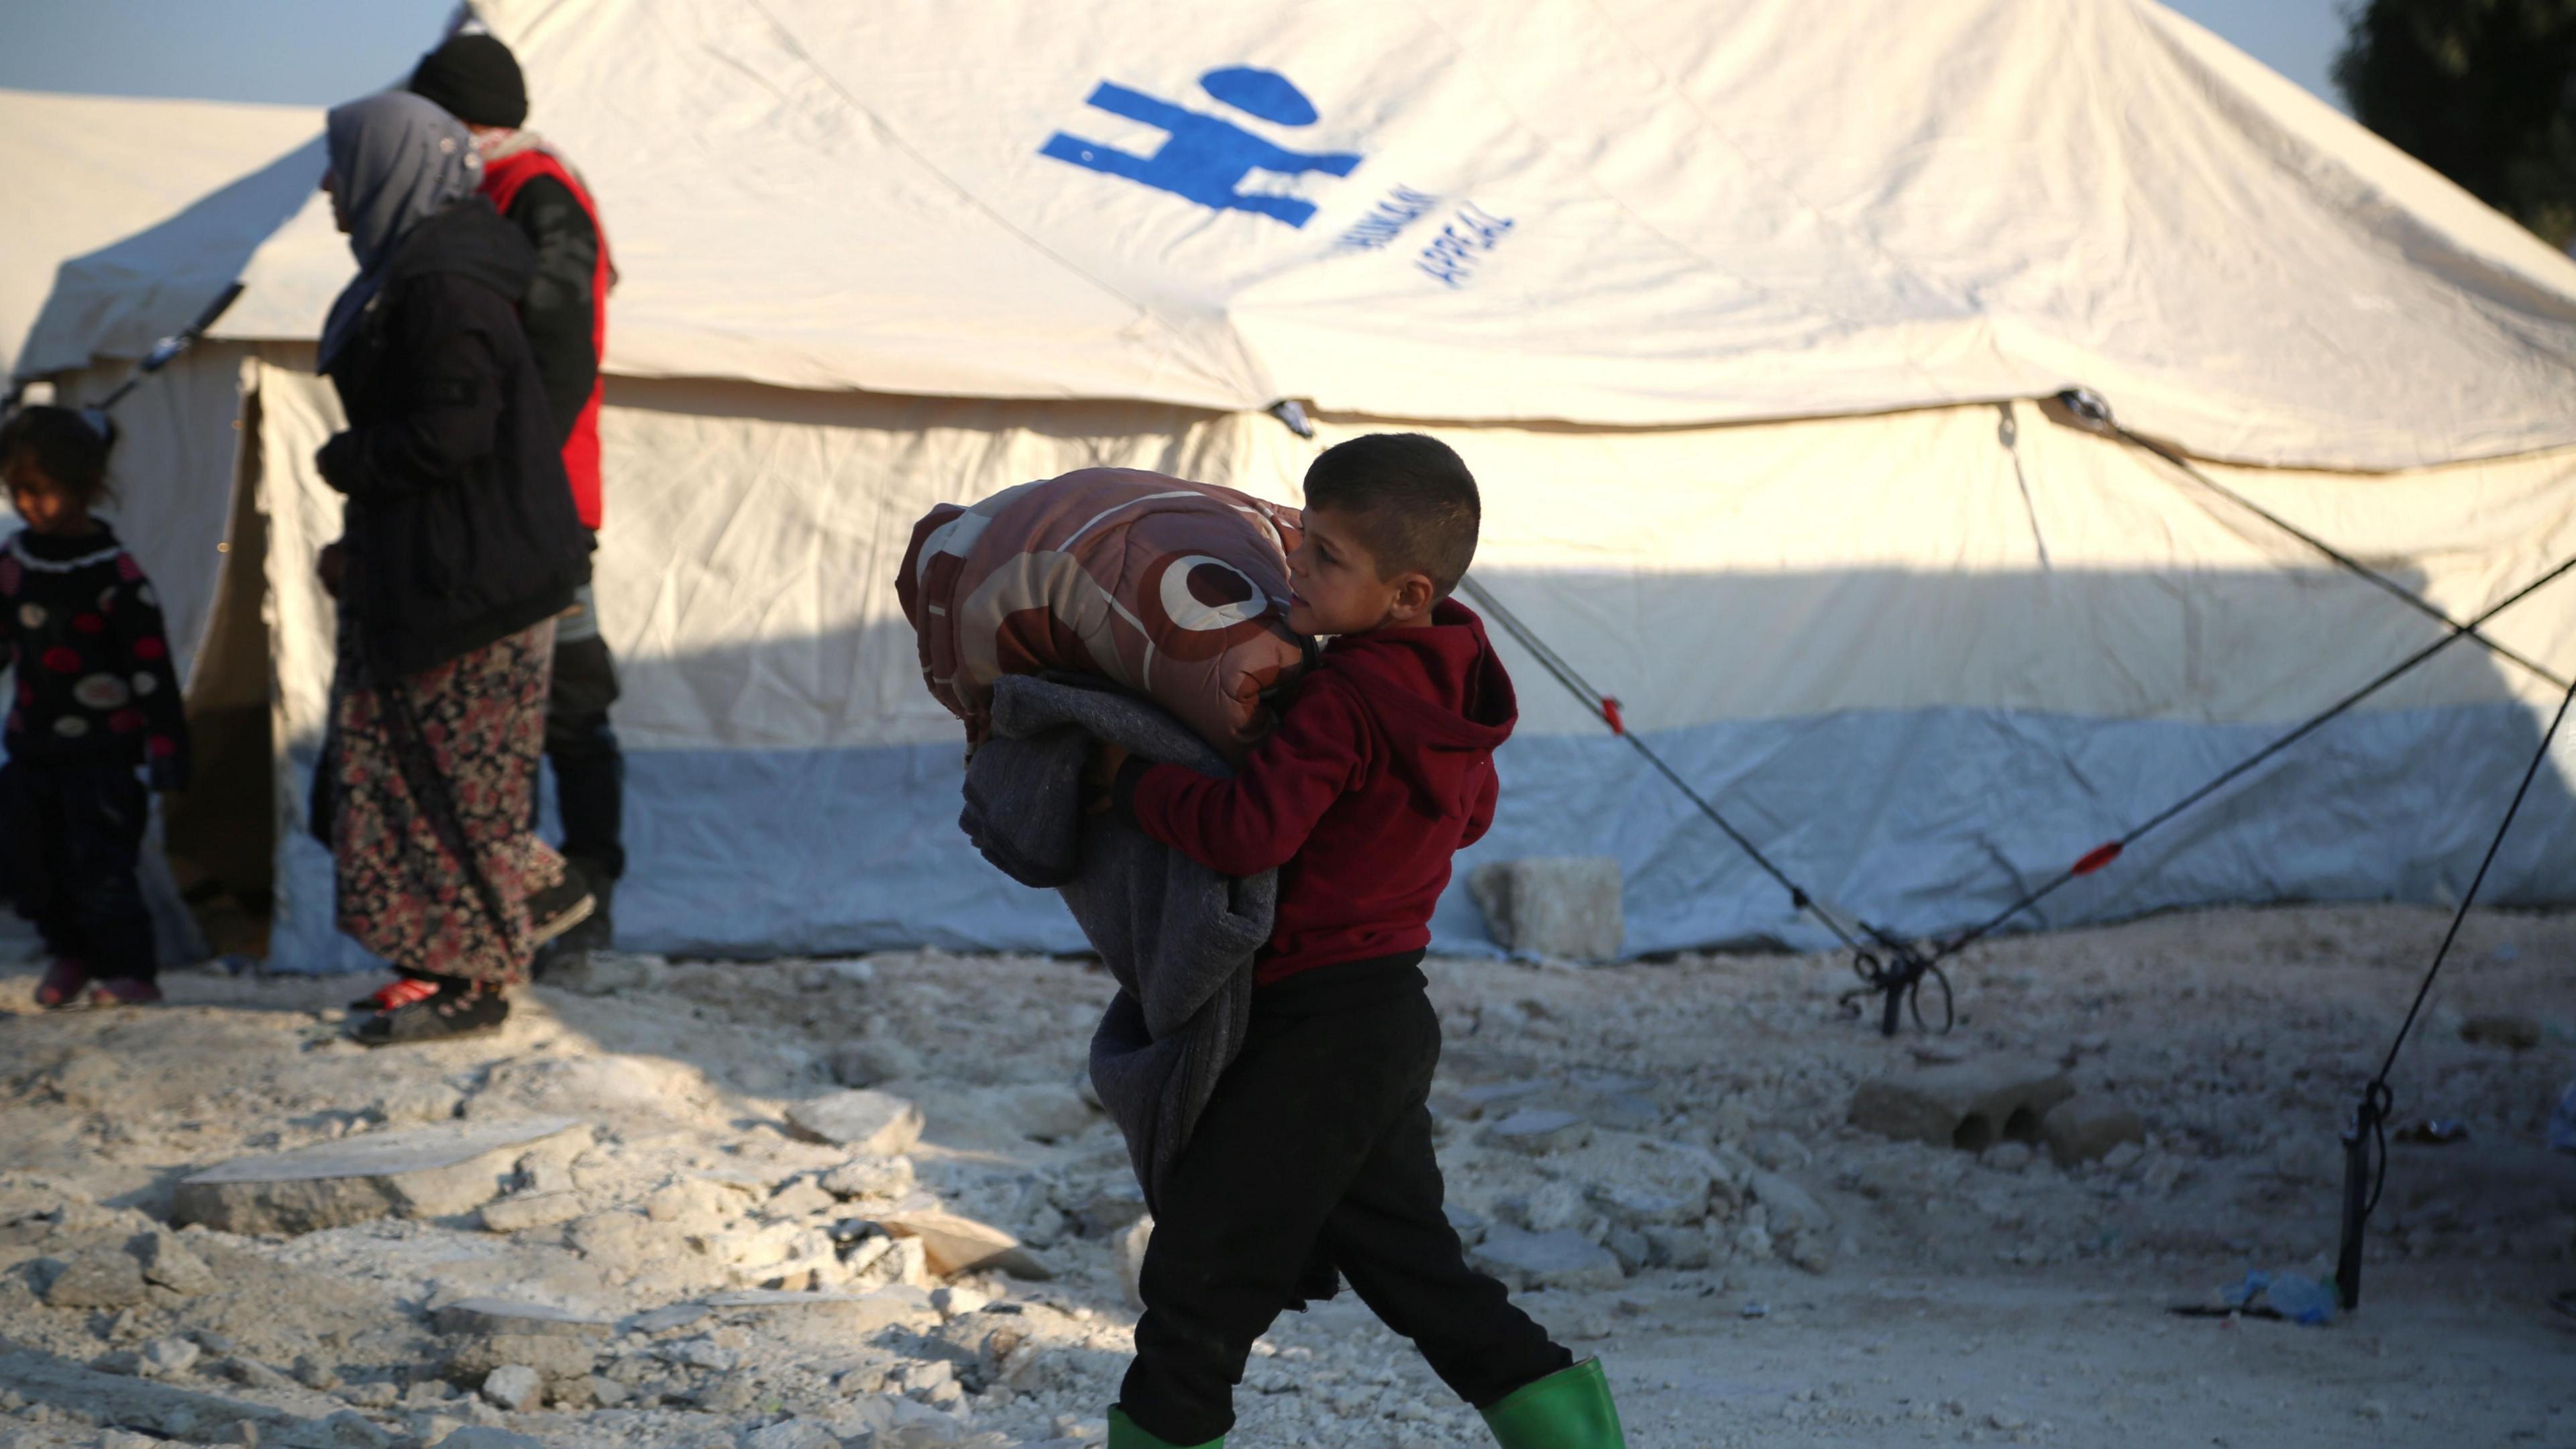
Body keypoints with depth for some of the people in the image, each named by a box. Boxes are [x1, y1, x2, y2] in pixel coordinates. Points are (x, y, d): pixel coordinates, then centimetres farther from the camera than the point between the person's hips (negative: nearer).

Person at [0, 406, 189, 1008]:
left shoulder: (114, 574, -15)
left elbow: (152, 666, -13)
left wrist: (164, 749, -14)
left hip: (102, 751, -7)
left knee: (98, 863, -8)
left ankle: (129, 969, 5)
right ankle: (69, 955, 26)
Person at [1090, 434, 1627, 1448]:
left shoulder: (1339, 704, -22)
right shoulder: (1447, 687, 6)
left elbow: (1249, 832, -30)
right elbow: (1470, 815, 22)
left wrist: (1132, 781, -17)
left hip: (1317, 1026, -10)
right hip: (1392, 1018, 10)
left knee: (1200, 1272, 0)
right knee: (1417, 1274, 17)